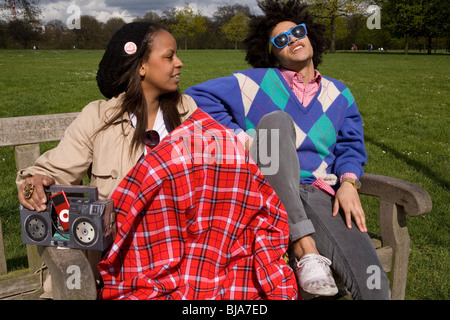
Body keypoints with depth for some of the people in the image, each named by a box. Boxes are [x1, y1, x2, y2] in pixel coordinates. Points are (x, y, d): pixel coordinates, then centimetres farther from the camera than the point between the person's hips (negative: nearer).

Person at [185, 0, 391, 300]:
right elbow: (197, 97, 2)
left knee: (375, 287, -26)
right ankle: (306, 249, -36)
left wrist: (349, 183, -5)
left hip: (319, 195, 1)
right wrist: (240, 138, -10)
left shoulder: (339, 94, 19)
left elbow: (351, 146, 17)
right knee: (276, 119, -34)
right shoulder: (256, 83, 8)